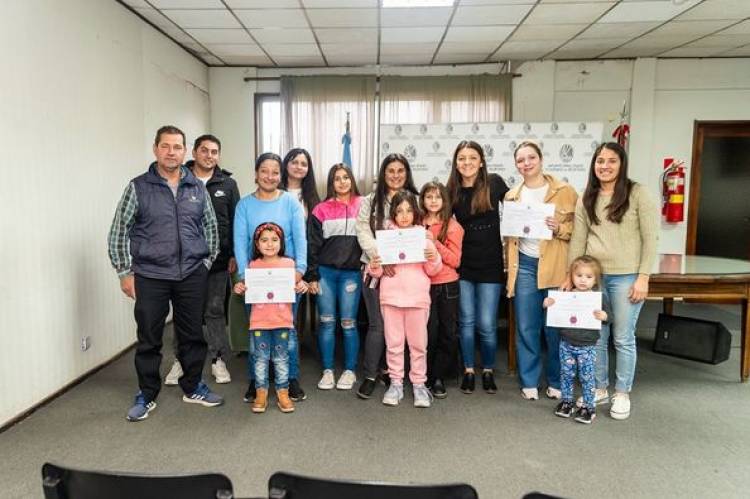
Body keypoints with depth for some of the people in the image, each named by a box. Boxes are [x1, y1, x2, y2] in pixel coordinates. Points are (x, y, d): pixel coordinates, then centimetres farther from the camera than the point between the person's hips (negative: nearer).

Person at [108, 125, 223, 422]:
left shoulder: (197, 188, 6)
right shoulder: (138, 187, -2)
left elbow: (210, 227, 13)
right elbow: (119, 233, 0)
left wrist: (207, 262, 7)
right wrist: (125, 273, -3)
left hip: (192, 275, 2)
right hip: (150, 276, -2)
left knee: (192, 334, 11)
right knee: (149, 338, 7)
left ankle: (192, 387, 29)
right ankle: (147, 395, 24)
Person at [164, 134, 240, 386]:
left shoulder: (227, 184, 5)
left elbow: (236, 222, 5)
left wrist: (234, 256, 0)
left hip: (217, 260, 1)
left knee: (215, 310, 8)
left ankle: (218, 360, 19)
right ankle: (181, 359, 23)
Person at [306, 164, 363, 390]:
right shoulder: (321, 210, 4)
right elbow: (313, 244, 4)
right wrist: (312, 275, -1)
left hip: (351, 272, -1)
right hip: (325, 272, 1)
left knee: (348, 323, 3)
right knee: (327, 322, 6)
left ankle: (350, 371, 17)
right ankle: (327, 371, 17)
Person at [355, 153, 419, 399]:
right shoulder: (370, 201, 7)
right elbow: (364, 234, -2)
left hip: (404, 270, 1)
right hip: (375, 269, -1)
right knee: (378, 324, -3)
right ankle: (370, 375, 9)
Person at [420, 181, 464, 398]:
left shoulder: (452, 226, -1)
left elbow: (455, 260, -7)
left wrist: (434, 243, -16)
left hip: (447, 285, 0)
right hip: (424, 284, 0)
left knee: (448, 333, 5)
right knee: (429, 332, 1)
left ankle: (439, 378, 19)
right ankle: (427, 376, 18)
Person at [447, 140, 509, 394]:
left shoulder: (494, 183, -5)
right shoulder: (452, 191, 0)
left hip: (490, 265, -2)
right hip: (462, 265, 2)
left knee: (487, 324, 3)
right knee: (466, 321, 9)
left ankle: (488, 371, 25)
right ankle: (468, 371, 25)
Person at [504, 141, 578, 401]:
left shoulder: (564, 191, 0)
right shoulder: (512, 196, 9)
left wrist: (559, 229, -18)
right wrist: (510, 265, 5)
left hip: (555, 267, -2)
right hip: (525, 266, 3)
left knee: (555, 328, 5)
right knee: (526, 328, 7)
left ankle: (556, 381, 23)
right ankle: (529, 381, 21)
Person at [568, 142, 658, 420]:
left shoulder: (637, 193, -4)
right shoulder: (586, 199, 9)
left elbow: (650, 237, -6)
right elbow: (578, 239, 9)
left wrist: (643, 277, -10)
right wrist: (571, 275, 5)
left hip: (626, 277, -4)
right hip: (593, 276, 4)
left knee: (623, 339, 5)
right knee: (595, 338, 11)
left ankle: (622, 394, 22)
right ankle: (600, 389, 27)